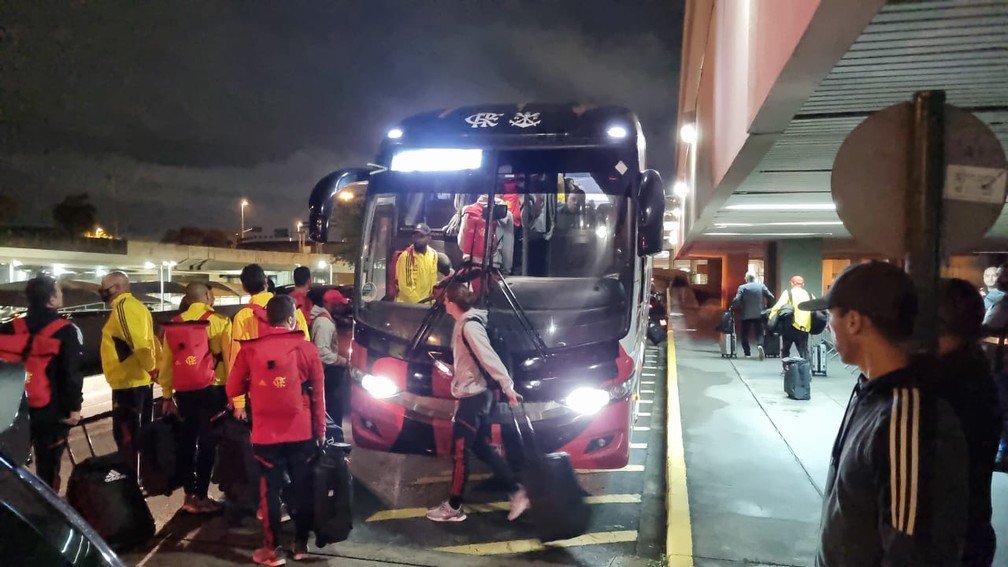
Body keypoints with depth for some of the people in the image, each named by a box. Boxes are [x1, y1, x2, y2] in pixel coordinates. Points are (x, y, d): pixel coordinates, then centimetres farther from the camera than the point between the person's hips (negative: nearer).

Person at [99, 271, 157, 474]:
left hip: (128, 384, -10)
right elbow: (148, 341, 17)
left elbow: (139, 344, -23)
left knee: (125, 435, -3)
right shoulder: (135, 306, 17)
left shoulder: (122, 307, -14)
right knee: (141, 434, 16)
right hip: (141, 381, 10)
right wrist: (152, 367, 11)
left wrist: (150, 367, -11)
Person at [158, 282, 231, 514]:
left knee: (187, 440, 14)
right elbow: (230, 358, -9)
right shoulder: (220, 322, -7)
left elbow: (166, 360, 6)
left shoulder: (175, 323, 4)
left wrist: (167, 394, 14)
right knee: (207, 442, 4)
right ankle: (201, 497, 8)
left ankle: (189, 495, 21)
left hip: (183, 390, 4)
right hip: (212, 390, -4)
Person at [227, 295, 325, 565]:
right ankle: (301, 543, 25)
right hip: (302, 432, 0)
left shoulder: (250, 349, -5)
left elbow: (233, 389, 2)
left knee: (270, 490, 11)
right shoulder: (307, 349, -4)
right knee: (302, 488, 14)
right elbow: (318, 395, 0)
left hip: (266, 434, 0)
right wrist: (320, 431, 9)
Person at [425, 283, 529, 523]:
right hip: (474, 395, 10)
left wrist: (508, 386, -24)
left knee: (459, 452, 2)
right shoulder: (465, 323, 10)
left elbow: (490, 358, -23)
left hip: (472, 397, -10)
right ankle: (517, 492, 17)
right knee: (483, 449, 14)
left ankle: (454, 508, 16)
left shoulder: (470, 326, -19)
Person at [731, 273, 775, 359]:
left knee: (745, 335, 11)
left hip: (746, 316, -2)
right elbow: (771, 297, 0)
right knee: (759, 333, 8)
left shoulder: (742, 287, -6)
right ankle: (760, 345, -20)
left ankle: (747, 353, 10)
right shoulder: (761, 286, 2)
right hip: (759, 315, 2)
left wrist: (733, 307, 2)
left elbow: (736, 300, -15)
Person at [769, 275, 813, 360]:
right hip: (805, 328, 3)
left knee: (785, 350, 12)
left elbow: (778, 306, -12)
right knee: (804, 352, 9)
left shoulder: (788, 293, 1)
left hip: (791, 326, -3)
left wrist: (770, 318, -9)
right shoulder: (809, 295, 15)